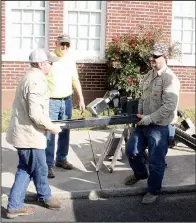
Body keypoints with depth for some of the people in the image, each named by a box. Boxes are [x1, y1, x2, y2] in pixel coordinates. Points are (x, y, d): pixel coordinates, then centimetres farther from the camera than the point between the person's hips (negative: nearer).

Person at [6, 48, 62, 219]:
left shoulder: (30, 77, 12)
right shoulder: (37, 82, -21)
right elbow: (35, 113, -27)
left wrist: (47, 124, 20)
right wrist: (51, 127, -14)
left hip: (23, 131, 10)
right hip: (30, 134, -10)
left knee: (26, 169, 17)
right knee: (40, 169, 11)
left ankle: (15, 205, 23)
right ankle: (45, 197, 33)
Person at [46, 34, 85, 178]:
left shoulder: (70, 60, 9)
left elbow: (75, 80, 16)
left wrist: (81, 99, 13)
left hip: (67, 101, 6)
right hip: (51, 101, -6)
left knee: (65, 132, 13)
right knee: (49, 133, -3)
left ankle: (61, 159, 28)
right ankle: (48, 165, 4)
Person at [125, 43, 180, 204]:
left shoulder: (170, 79, -17)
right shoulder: (149, 75, 9)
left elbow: (169, 107, -24)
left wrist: (149, 118, -21)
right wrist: (139, 115, 7)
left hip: (160, 127, -8)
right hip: (144, 123, 8)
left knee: (156, 161, 3)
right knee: (132, 151, 16)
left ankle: (153, 191, 24)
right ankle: (140, 173, 43)